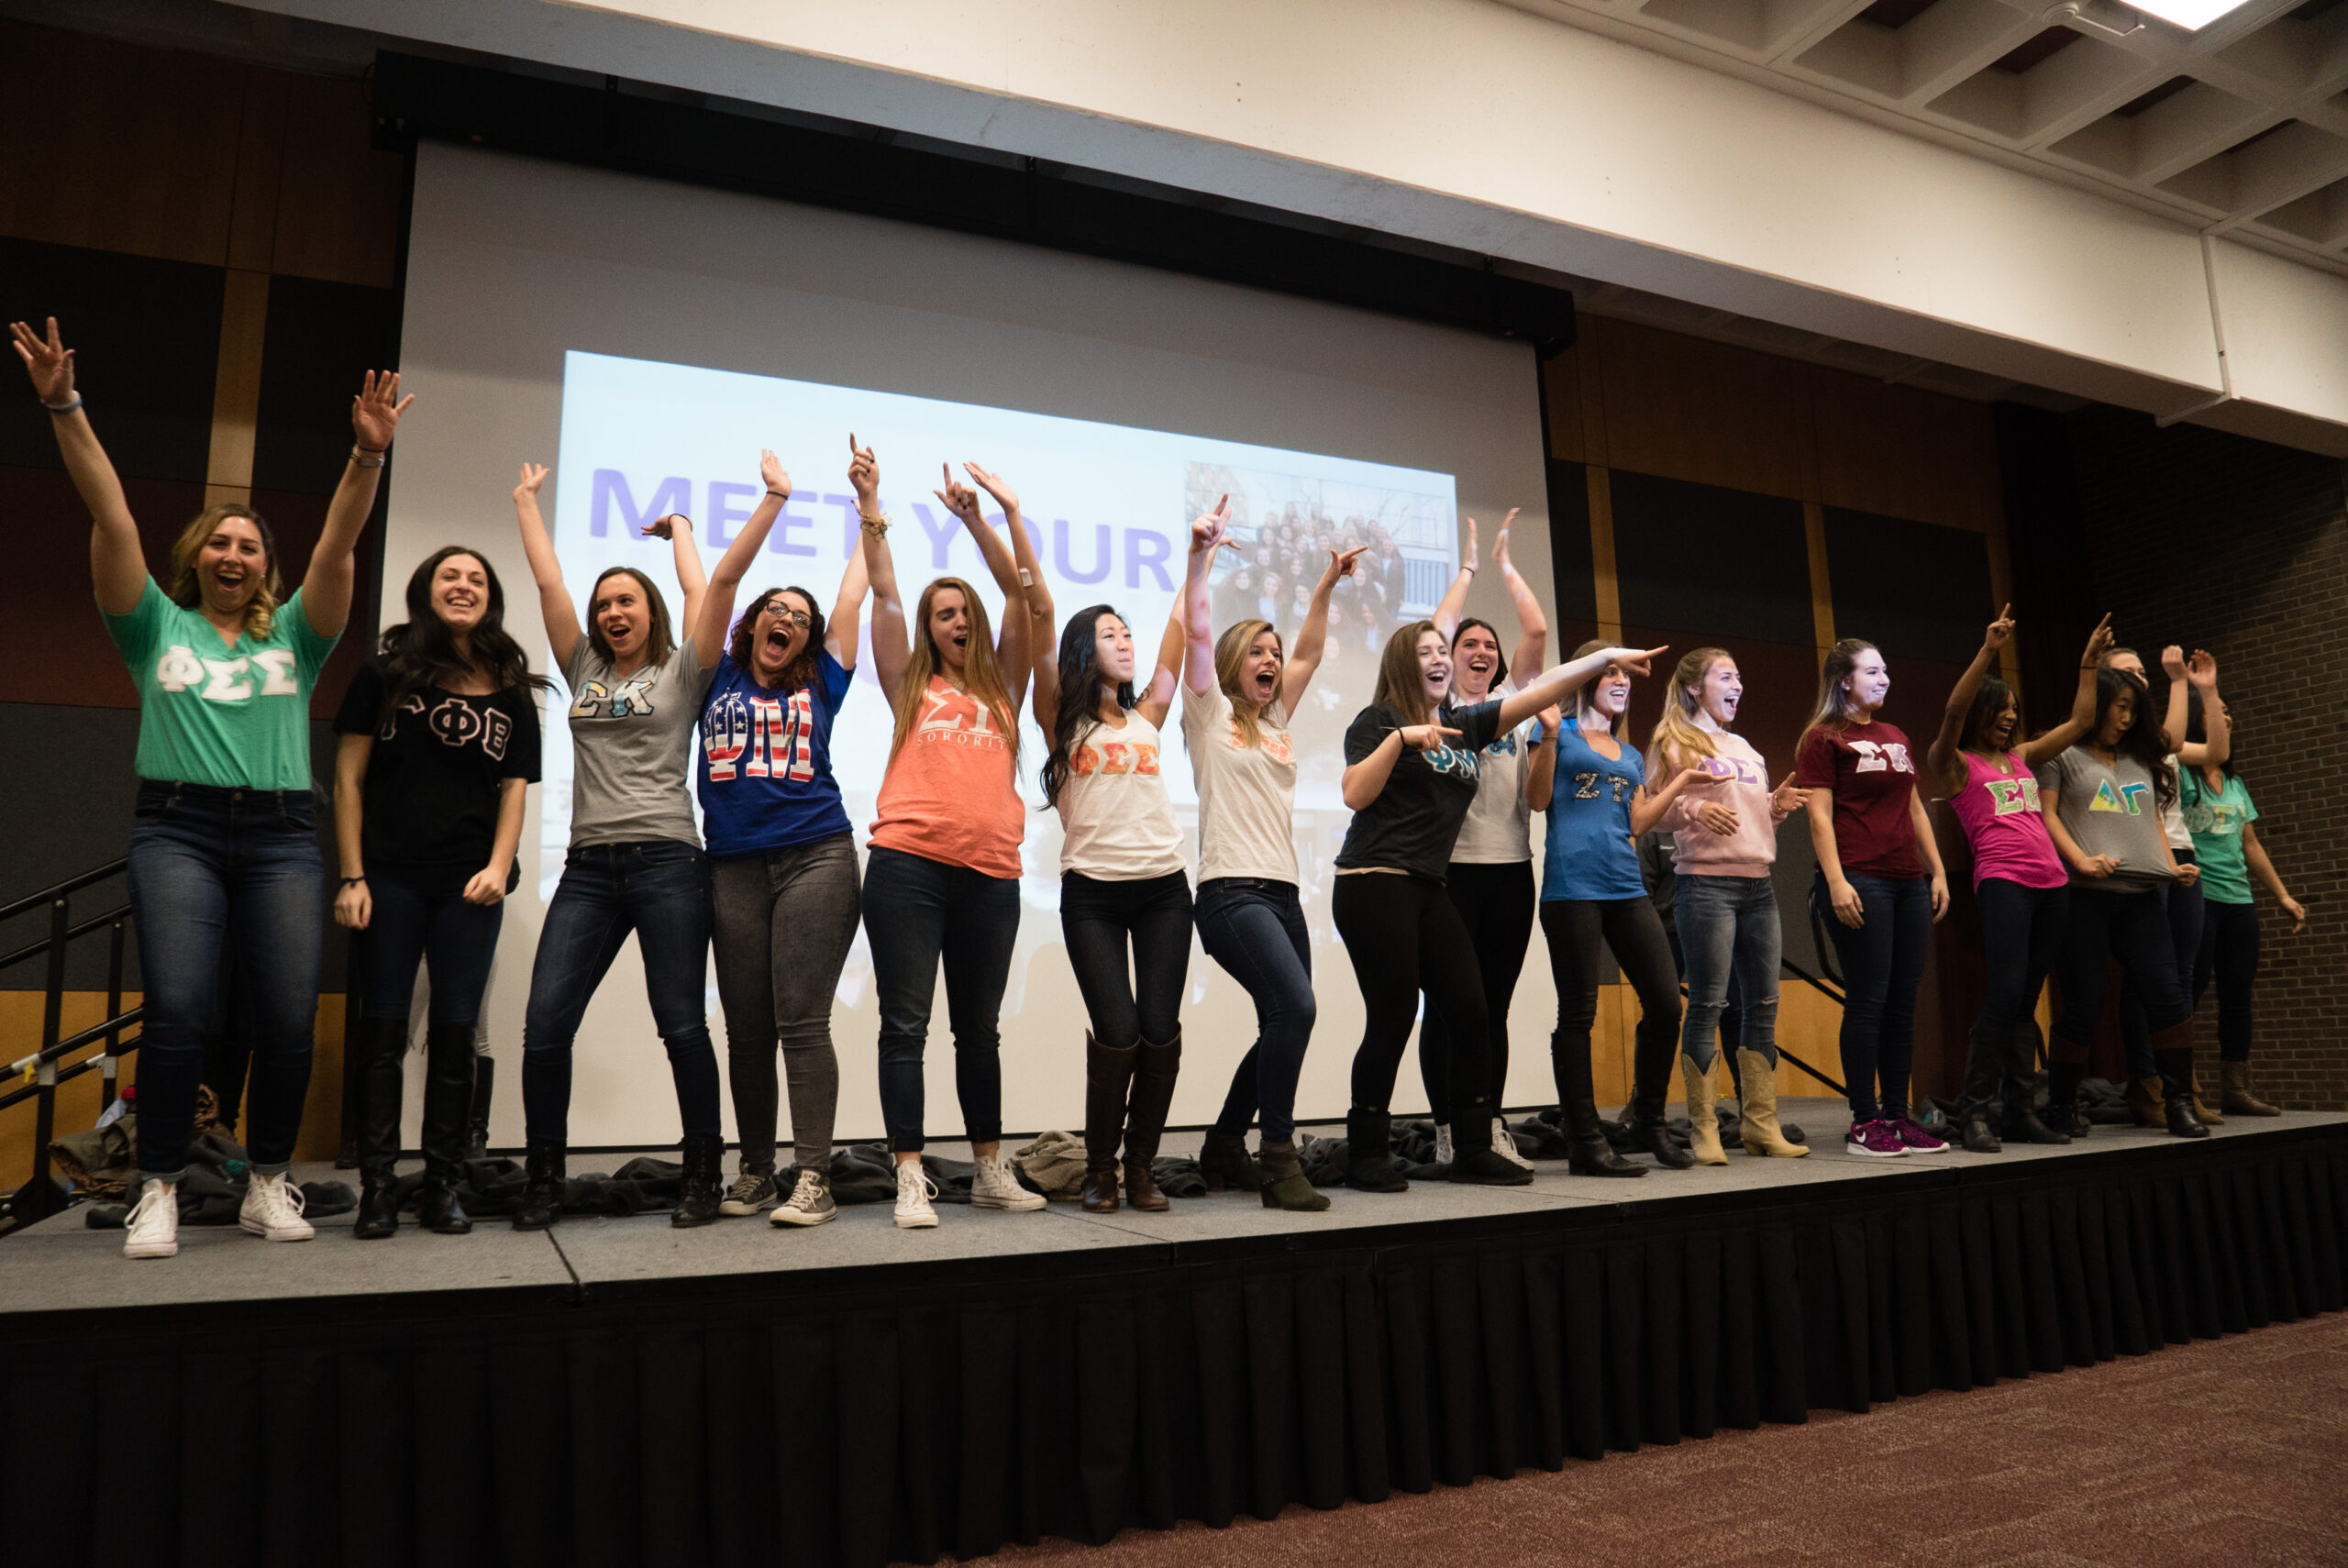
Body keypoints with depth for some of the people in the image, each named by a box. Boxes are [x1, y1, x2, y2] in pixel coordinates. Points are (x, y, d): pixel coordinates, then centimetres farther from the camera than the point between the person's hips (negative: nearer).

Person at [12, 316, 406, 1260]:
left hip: (281, 836, 1)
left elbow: (338, 546, 3)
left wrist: (369, 455, -11)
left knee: (289, 1020, -6)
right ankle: (158, 1191, 0)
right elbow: (112, 519, 5)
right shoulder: (158, 627, 15)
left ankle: (268, 1184, 10)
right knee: (177, 1011, -14)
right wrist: (64, 408, -4)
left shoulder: (293, 636, 16)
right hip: (178, 829, -1)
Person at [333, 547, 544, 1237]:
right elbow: (348, 777, 3)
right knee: (383, 1029, 0)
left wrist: (498, 866, -6)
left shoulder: (510, 690, 11)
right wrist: (352, 877, -4)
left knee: (456, 1031, 3)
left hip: (468, 883, 1)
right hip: (390, 875, -1)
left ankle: (442, 1187, 11)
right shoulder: (385, 673, 6)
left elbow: (514, 787, 9)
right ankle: (377, 1189, 7)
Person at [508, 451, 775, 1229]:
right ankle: (543, 1181, 11)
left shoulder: (681, 672, 7)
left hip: (667, 863, -4)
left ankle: (703, 1175, 10)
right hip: (589, 867, 4)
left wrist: (772, 502, 0)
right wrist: (527, 501, 27)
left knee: (682, 1024, -2)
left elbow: (715, 584, 1)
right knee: (545, 1025, -3)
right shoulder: (584, 670, 18)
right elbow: (549, 581, 20)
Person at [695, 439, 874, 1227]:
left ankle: (814, 1179, -5)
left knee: (801, 1022, -7)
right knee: (745, 1030, 6)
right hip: (734, 866, 2)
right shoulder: (720, 680, 14)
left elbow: (853, 590, 14)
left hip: (815, 858, -2)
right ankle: (754, 1174, 17)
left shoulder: (821, 685, 11)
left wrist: (869, 502, 17)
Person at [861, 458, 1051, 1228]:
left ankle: (990, 1170, 22)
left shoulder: (1002, 686, 16)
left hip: (990, 872, 2)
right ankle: (911, 1179, 4)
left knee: (979, 1028, 12)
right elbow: (884, 594, 7)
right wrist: (872, 518, 1)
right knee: (905, 1024, -1)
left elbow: (1023, 591, 10)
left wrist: (991, 515, 7)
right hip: (908, 863, -2)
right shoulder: (911, 686, 13)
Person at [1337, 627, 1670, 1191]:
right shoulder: (1379, 720, 0)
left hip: (1428, 889, 7)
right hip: (1374, 884, -7)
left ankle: (1473, 1150, 11)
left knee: (1470, 1011, 1)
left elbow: (1538, 693, 16)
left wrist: (1605, 656, 12)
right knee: (1393, 1017, -8)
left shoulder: (1465, 725, 19)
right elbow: (1355, 795, -12)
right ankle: (1366, 1154, 4)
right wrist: (1400, 738, -18)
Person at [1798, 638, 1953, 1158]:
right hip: (1859, 882, -7)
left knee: (1903, 1003, 7)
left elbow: (1915, 809, 23)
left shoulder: (1895, 738, 21)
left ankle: (1897, 1115, 14)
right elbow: (1819, 815, -8)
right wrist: (1835, 880, -17)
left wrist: (1937, 871, 17)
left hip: (1909, 882, 7)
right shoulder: (1823, 739, -1)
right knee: (1868, 1000, -6)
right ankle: (1864, 1123, 0)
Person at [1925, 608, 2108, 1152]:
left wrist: (2090, 661, 23)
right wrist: (1988, 651, -20)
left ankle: (2019, 1109, 10)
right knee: (2005, 997, -15)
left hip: (2052, 883, 7)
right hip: (2003, 882, -7)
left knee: (2026, 1002, 7)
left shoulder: (2022, 757, 21)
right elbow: (1954, 713, -14)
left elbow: (2080, 721, 26)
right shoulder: (1953, 763, 3)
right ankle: (1976, 1111, -10)